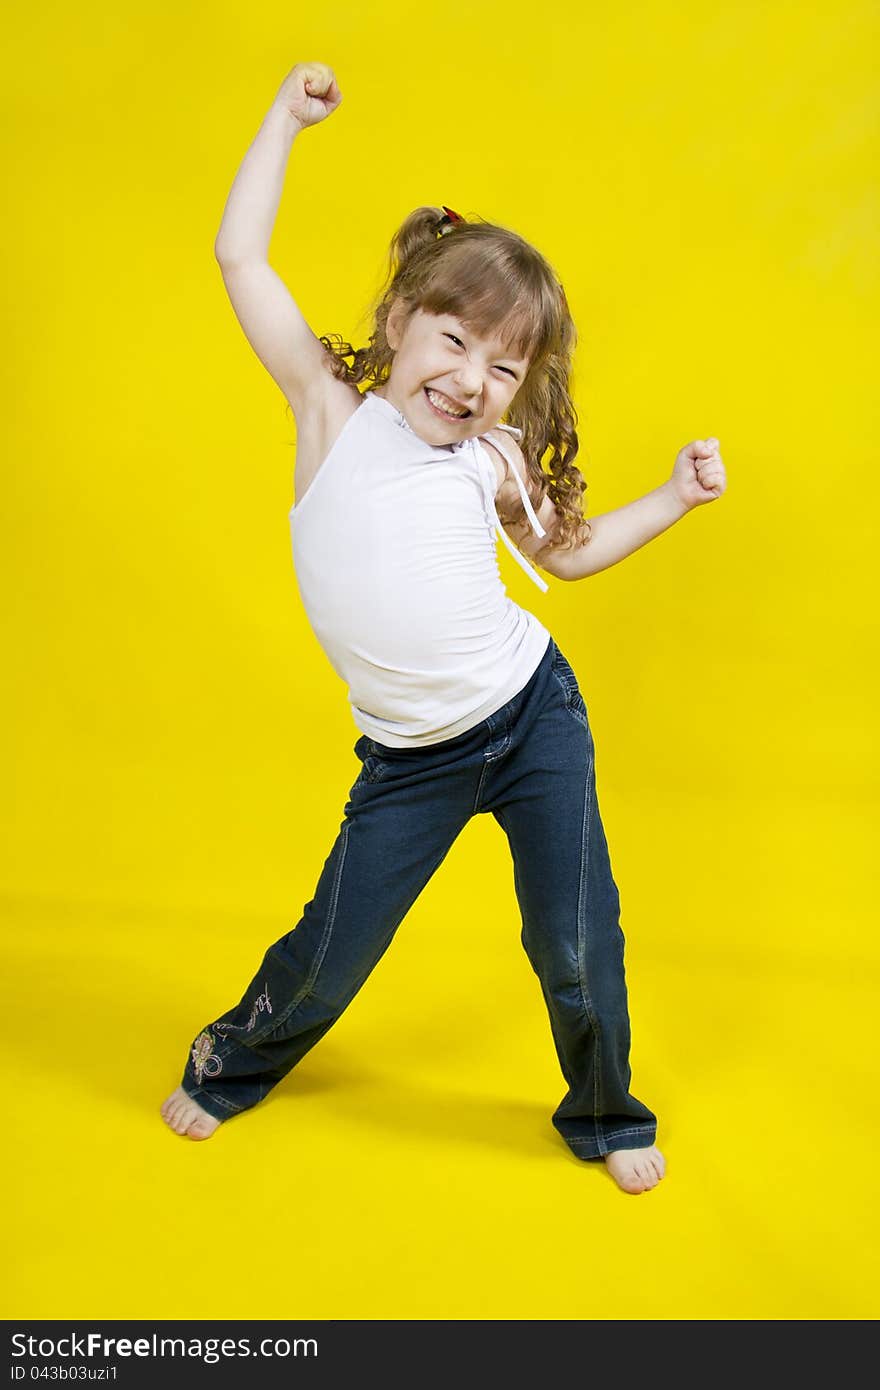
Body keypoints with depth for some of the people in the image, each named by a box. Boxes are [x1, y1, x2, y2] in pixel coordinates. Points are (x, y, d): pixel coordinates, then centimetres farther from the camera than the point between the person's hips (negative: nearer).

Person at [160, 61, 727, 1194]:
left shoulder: (493, 460, 0)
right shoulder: (332, 410, -4)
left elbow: (564, 553, 18)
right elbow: (241, 258, -6)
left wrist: (675, 496, 9)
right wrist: (287, 117, 0)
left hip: (535, 715, 1)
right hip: (410, 758, -1)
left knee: (576, 942, 5)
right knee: (335, 947, 8)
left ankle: (606, 1115, 34)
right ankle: (235, 1061, 41)